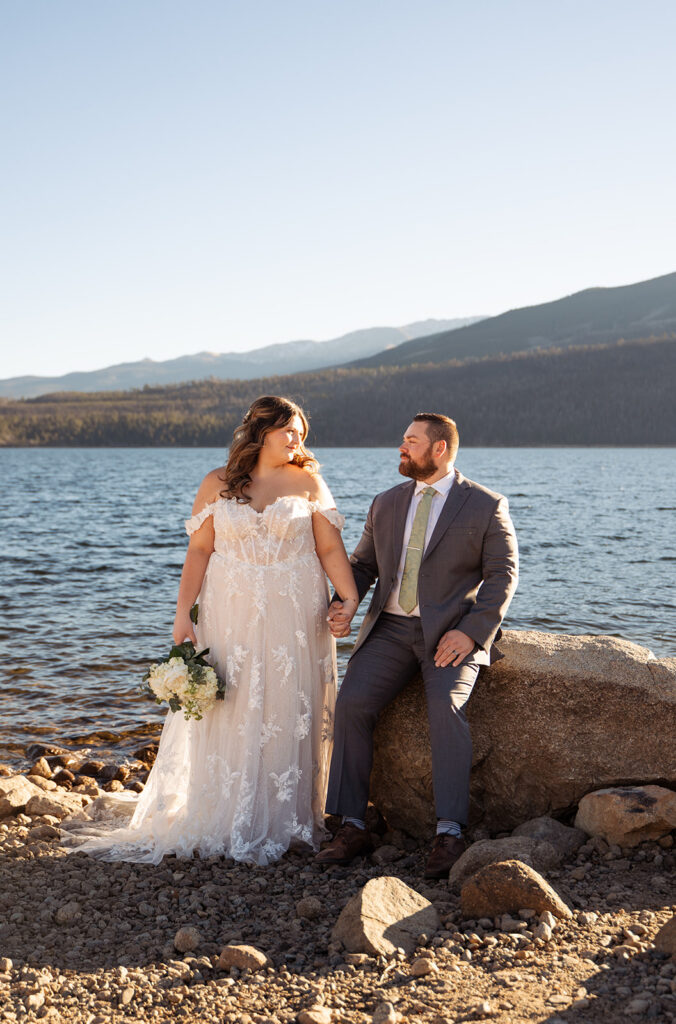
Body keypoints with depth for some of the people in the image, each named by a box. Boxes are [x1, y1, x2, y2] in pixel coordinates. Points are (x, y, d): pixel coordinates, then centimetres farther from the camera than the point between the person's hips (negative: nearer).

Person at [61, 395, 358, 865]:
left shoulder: (308, 481, 4)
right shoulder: (218, 484, 5)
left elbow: (331, 549, 0)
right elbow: (199, 550, 2)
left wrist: (352, 599, -13)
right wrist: (184, 613, -6)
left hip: (294, 615, 0)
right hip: (231, 614, 0)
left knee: (288, 712, 2)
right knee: (226, 711, 1)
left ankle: (282, 822, 13)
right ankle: (220, 821, 12)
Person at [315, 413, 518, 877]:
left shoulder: (486, 506, -1)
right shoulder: (387, 504, 13)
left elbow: (502, 576, -5)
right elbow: (363, 564, 17)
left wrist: (470, 631, -18)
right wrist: (343, 604, -4)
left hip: (452, 633, -4)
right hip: (391, 629, 4)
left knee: (446, 705, -31)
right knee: (352, 701, -20)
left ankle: (450, 833, -28)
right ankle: (353, 827, -15)